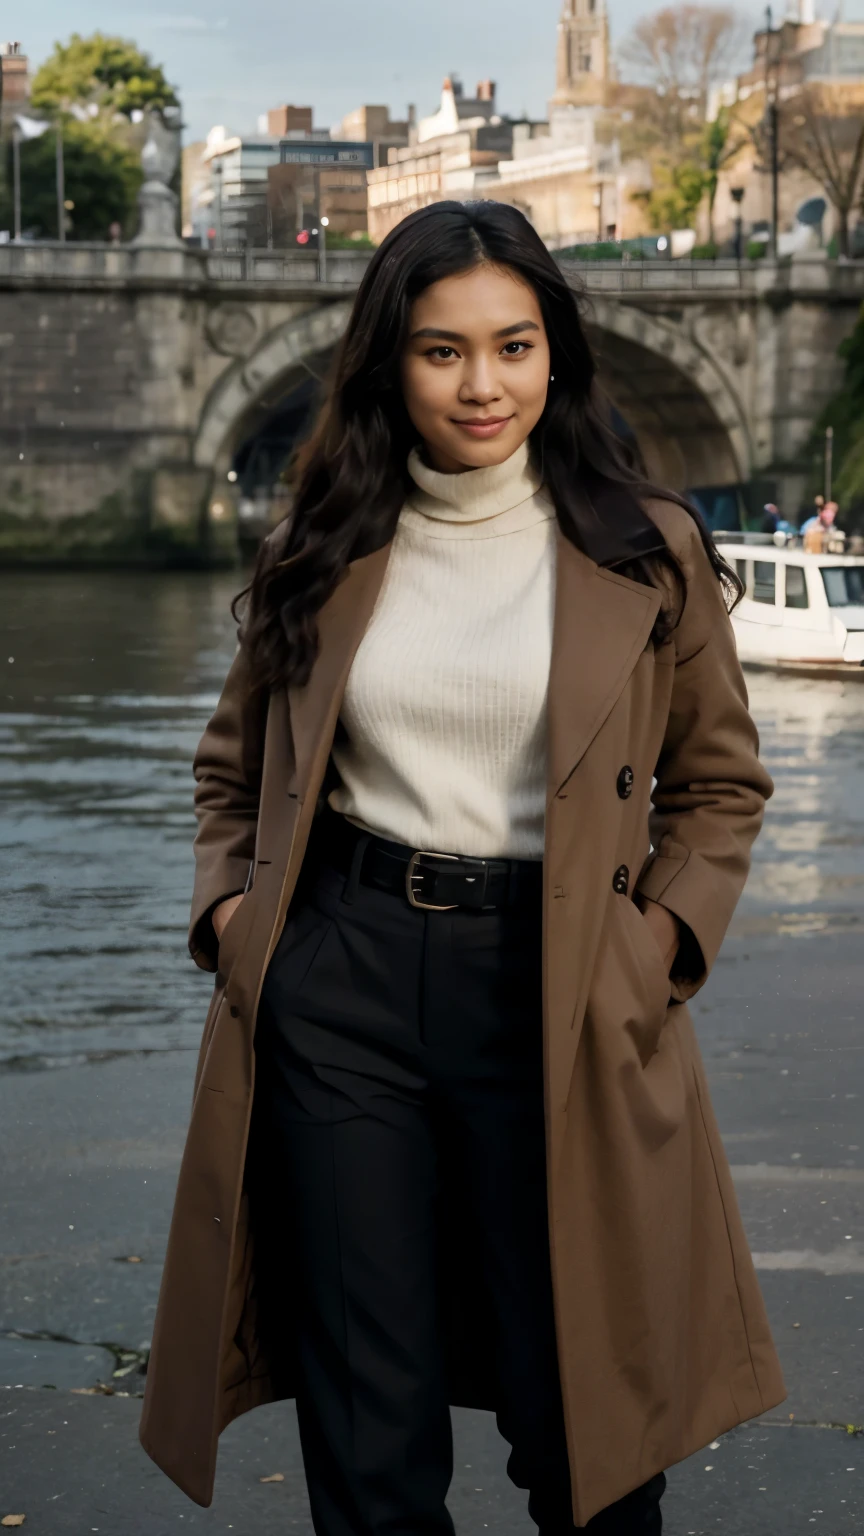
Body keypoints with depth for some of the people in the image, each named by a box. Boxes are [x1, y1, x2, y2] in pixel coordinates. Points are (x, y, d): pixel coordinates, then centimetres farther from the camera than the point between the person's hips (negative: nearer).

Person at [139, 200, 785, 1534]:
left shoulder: (648, 553, 2)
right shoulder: (321, 559, 7)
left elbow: (720, 781, 10)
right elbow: (234, 769, 19)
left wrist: (662, 942, -3)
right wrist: (228, 902, 3)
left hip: (555, 999, -1)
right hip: (338, 982, 2)